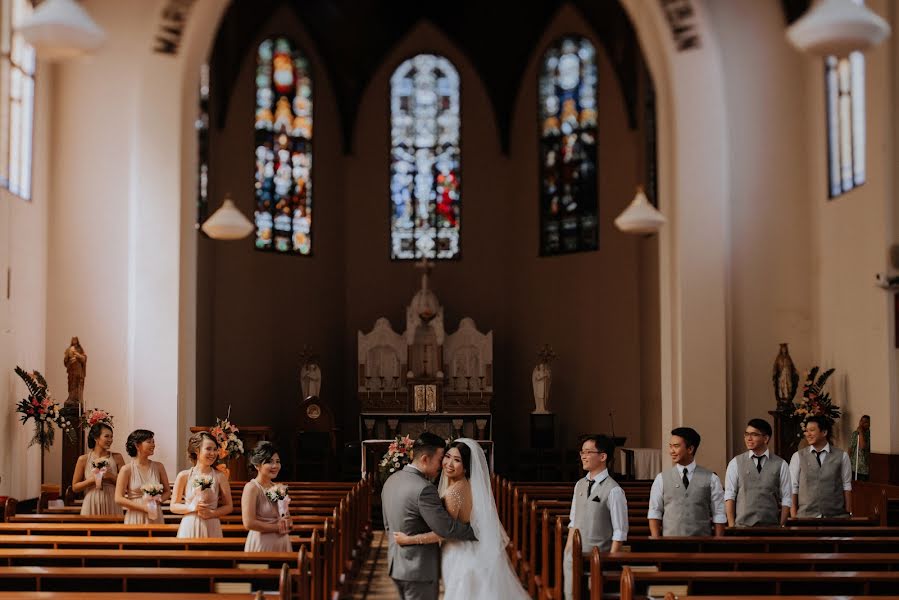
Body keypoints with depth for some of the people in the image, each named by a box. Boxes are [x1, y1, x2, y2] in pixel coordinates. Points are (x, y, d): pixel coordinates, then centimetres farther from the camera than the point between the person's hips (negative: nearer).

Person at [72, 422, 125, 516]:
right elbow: (75, 487, 4)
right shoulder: (84, 459, 2)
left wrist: (111, 476, -11)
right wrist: (93, 479, -10)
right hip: (92, 506, -1)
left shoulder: (117, 458, 4)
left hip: (112, 506, 1)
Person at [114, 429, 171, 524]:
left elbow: (167, 491, 15)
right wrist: (143, 507, -12)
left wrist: (159, 499, -7)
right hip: (135, 518, -3)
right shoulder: (127, 469, -4)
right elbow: (118, 499, -7)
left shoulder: (158, 467, 5)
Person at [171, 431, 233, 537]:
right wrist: (191, 507, -12)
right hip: (189, 527, 0)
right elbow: (173, 506, 4)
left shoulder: (220, 476, -1)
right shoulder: (183, 476, -1)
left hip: (211, 528, 0)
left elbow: (228, 507, 4)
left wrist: (211, 513, -11)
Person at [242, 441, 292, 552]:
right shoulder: (252, 487, -13)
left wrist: (287, 524, -6)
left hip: (282, 543, 6)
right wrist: (277, 527, -11)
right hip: (262, 543, -6)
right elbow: (248, 523, -20)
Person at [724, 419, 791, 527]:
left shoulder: (780, 464, 4)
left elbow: (786, 499, 4)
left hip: (771, 527, 0)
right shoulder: (735, 463, 4)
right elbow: (729, 496, 2)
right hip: (742, 526, 0)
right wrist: (731, 526, -6)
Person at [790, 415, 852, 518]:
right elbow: (793, 487, 2)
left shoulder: (842, 456, 3)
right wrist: (793, 516, -3)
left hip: (836, 516, 0)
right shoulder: (798, 457, 2)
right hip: (805, 516, 0)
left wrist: (848, 513, 2)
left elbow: (846, 486, 5)